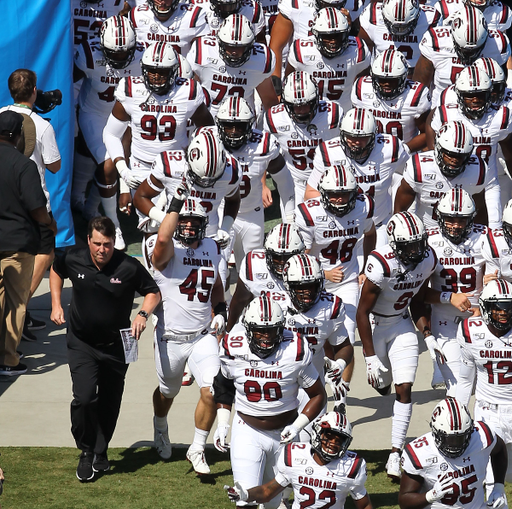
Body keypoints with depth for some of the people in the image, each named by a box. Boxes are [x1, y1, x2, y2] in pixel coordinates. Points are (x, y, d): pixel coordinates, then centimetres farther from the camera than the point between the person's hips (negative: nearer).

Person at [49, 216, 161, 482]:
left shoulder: (129, 267, -18)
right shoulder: (73, 260, -12)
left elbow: (153, 292, -3)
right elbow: (56, 271, 13)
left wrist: (143, 314, -21)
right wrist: (56, 305, 5)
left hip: (116, 346, 0)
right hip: (81, 343, 0)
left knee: (109, 403, 11)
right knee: (83, 399, -15)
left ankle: (100, 453, 32)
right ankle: (86, 452, 7)